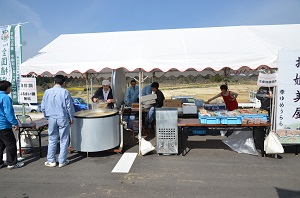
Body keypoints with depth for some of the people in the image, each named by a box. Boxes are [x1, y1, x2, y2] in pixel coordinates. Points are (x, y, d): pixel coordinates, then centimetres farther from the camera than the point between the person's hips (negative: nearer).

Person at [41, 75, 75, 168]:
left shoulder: (47, 92, 0)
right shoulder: (65, 92, -11)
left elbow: (43, 107, 5)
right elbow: (69, 107, -9)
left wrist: (47, 117, 18)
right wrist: (71, 118, 3)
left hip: (51, 119, 3)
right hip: (63, 119, -3)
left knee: (52, 140, 14)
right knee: (64, 141, 7)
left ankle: (51, 161, 22)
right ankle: (62, 161, 15)